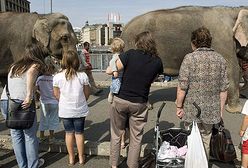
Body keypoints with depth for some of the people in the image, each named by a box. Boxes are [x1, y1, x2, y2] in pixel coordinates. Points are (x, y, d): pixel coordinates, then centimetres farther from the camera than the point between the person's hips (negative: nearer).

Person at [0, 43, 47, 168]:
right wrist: (29, 96, -22)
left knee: (16, 135, 16)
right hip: (22, 102, -6)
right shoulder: (35, 65, 3)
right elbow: (31, 72, -20)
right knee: (30, 135, 10)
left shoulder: (14, 66, 20)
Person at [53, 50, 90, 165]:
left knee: (69, 133, 16)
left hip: (65, 111, 1)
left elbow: (56, 94, 0)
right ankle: (81, 158, 27)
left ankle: (71, 158, 27)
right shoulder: (83, 76, -14)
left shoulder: (57, 77, -12)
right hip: (80, 110, 0)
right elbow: (87, 93, -3)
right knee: (79, 133, 14)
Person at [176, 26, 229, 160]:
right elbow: (224, 89, 3)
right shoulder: (220, 59, 1)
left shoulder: (190, 58, -11)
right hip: (212, 111, 4)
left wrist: (179, 106, -3)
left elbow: (182, 87, -14)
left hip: (191, 110, -3)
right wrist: (221, 109, 13)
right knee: (205, 141, 18)